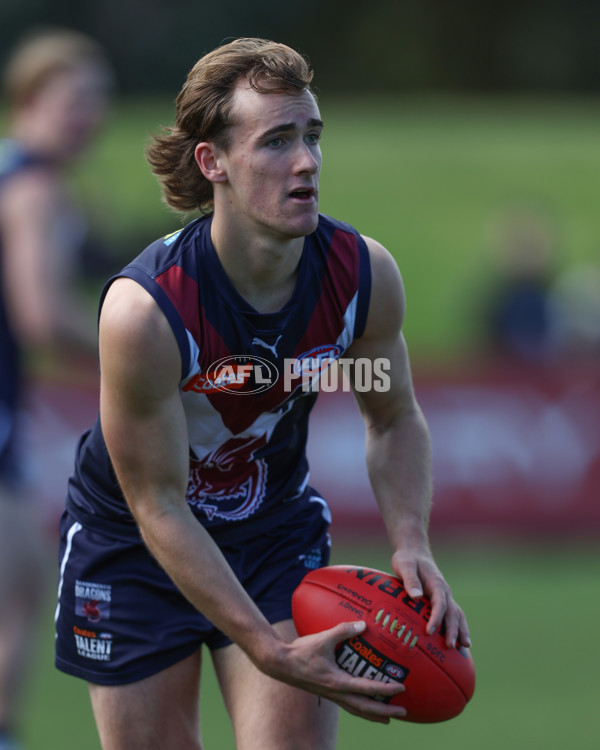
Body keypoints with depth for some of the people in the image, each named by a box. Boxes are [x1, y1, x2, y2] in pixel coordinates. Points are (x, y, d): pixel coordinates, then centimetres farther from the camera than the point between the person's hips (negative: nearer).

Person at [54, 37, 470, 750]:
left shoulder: (364, 274, -18)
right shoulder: (142, 309, -32)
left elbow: (394, 418, 2)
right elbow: (158, 506, -25)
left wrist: (411, 543, -18)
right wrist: (270, 652, -32)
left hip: (278, 527, 3)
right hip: (132, 545, -3)